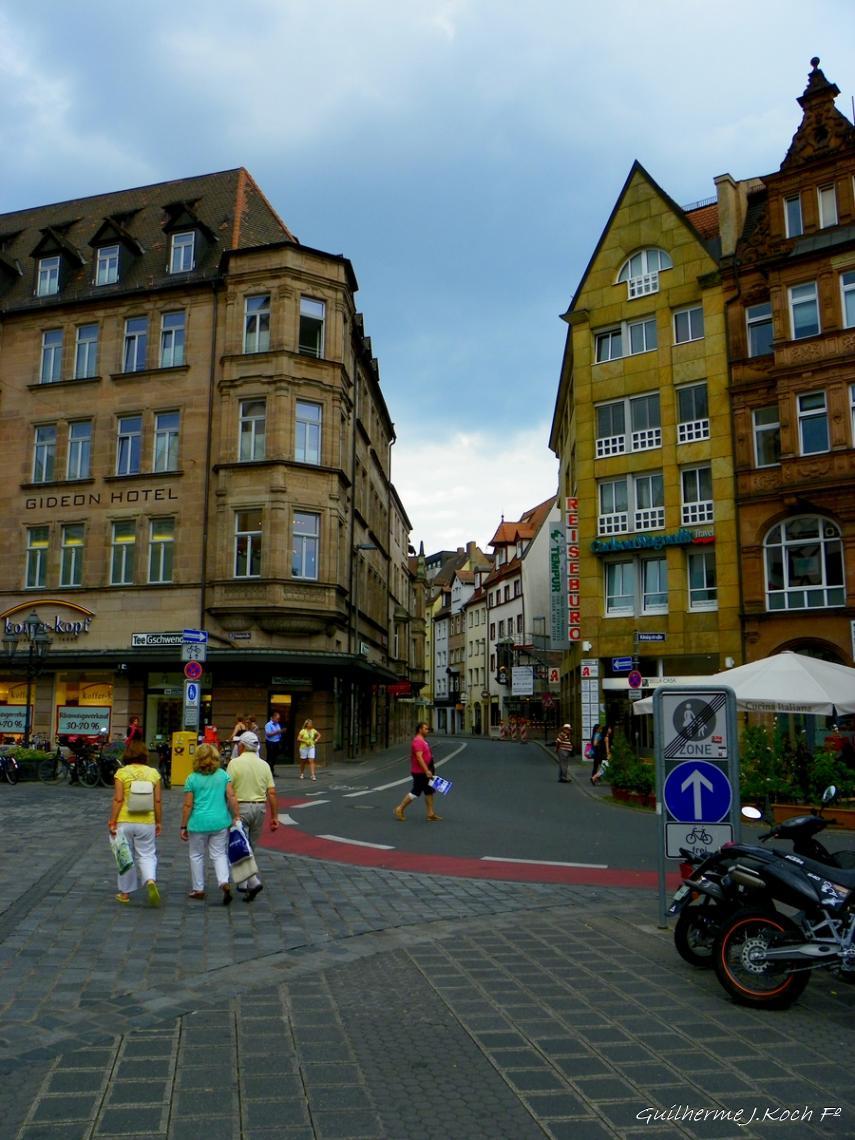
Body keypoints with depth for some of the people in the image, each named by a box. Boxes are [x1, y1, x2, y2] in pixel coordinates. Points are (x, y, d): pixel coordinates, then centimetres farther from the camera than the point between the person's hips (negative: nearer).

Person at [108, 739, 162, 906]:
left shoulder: (122, 773, -6)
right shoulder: (153, 773, 0)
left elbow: (118, 800, -10)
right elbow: (157, 801, 1)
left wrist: (112, 822, -3)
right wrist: (158, 822, 10)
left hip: (125, 822, -1)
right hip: (146, 822, 1)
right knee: (146, 855, 10)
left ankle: (125, 893, 23)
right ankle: (151, 880, -16)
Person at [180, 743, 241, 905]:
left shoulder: (192, 779, -5)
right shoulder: (223, 775, 1)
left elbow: (188, 805, -4)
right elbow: (232, 797, -4)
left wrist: (183, 826, 2)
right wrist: (236, 816, 3)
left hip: (199, 823, -2)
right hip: (220, 822, 2)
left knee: (196, 855, 15)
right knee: (219, 854, 11)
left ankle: (198, 889, 23)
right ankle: (225, 882, -10)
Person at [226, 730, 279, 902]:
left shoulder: (235, 763, -8)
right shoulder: (264, 765, 4)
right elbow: (272, 792, 2)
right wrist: (274, 816, 7)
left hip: (240, 808, -5)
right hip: (259, 808, 5)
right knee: (251, 848, 17)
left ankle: (253, 882, -17)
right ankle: (244, 883, 25)